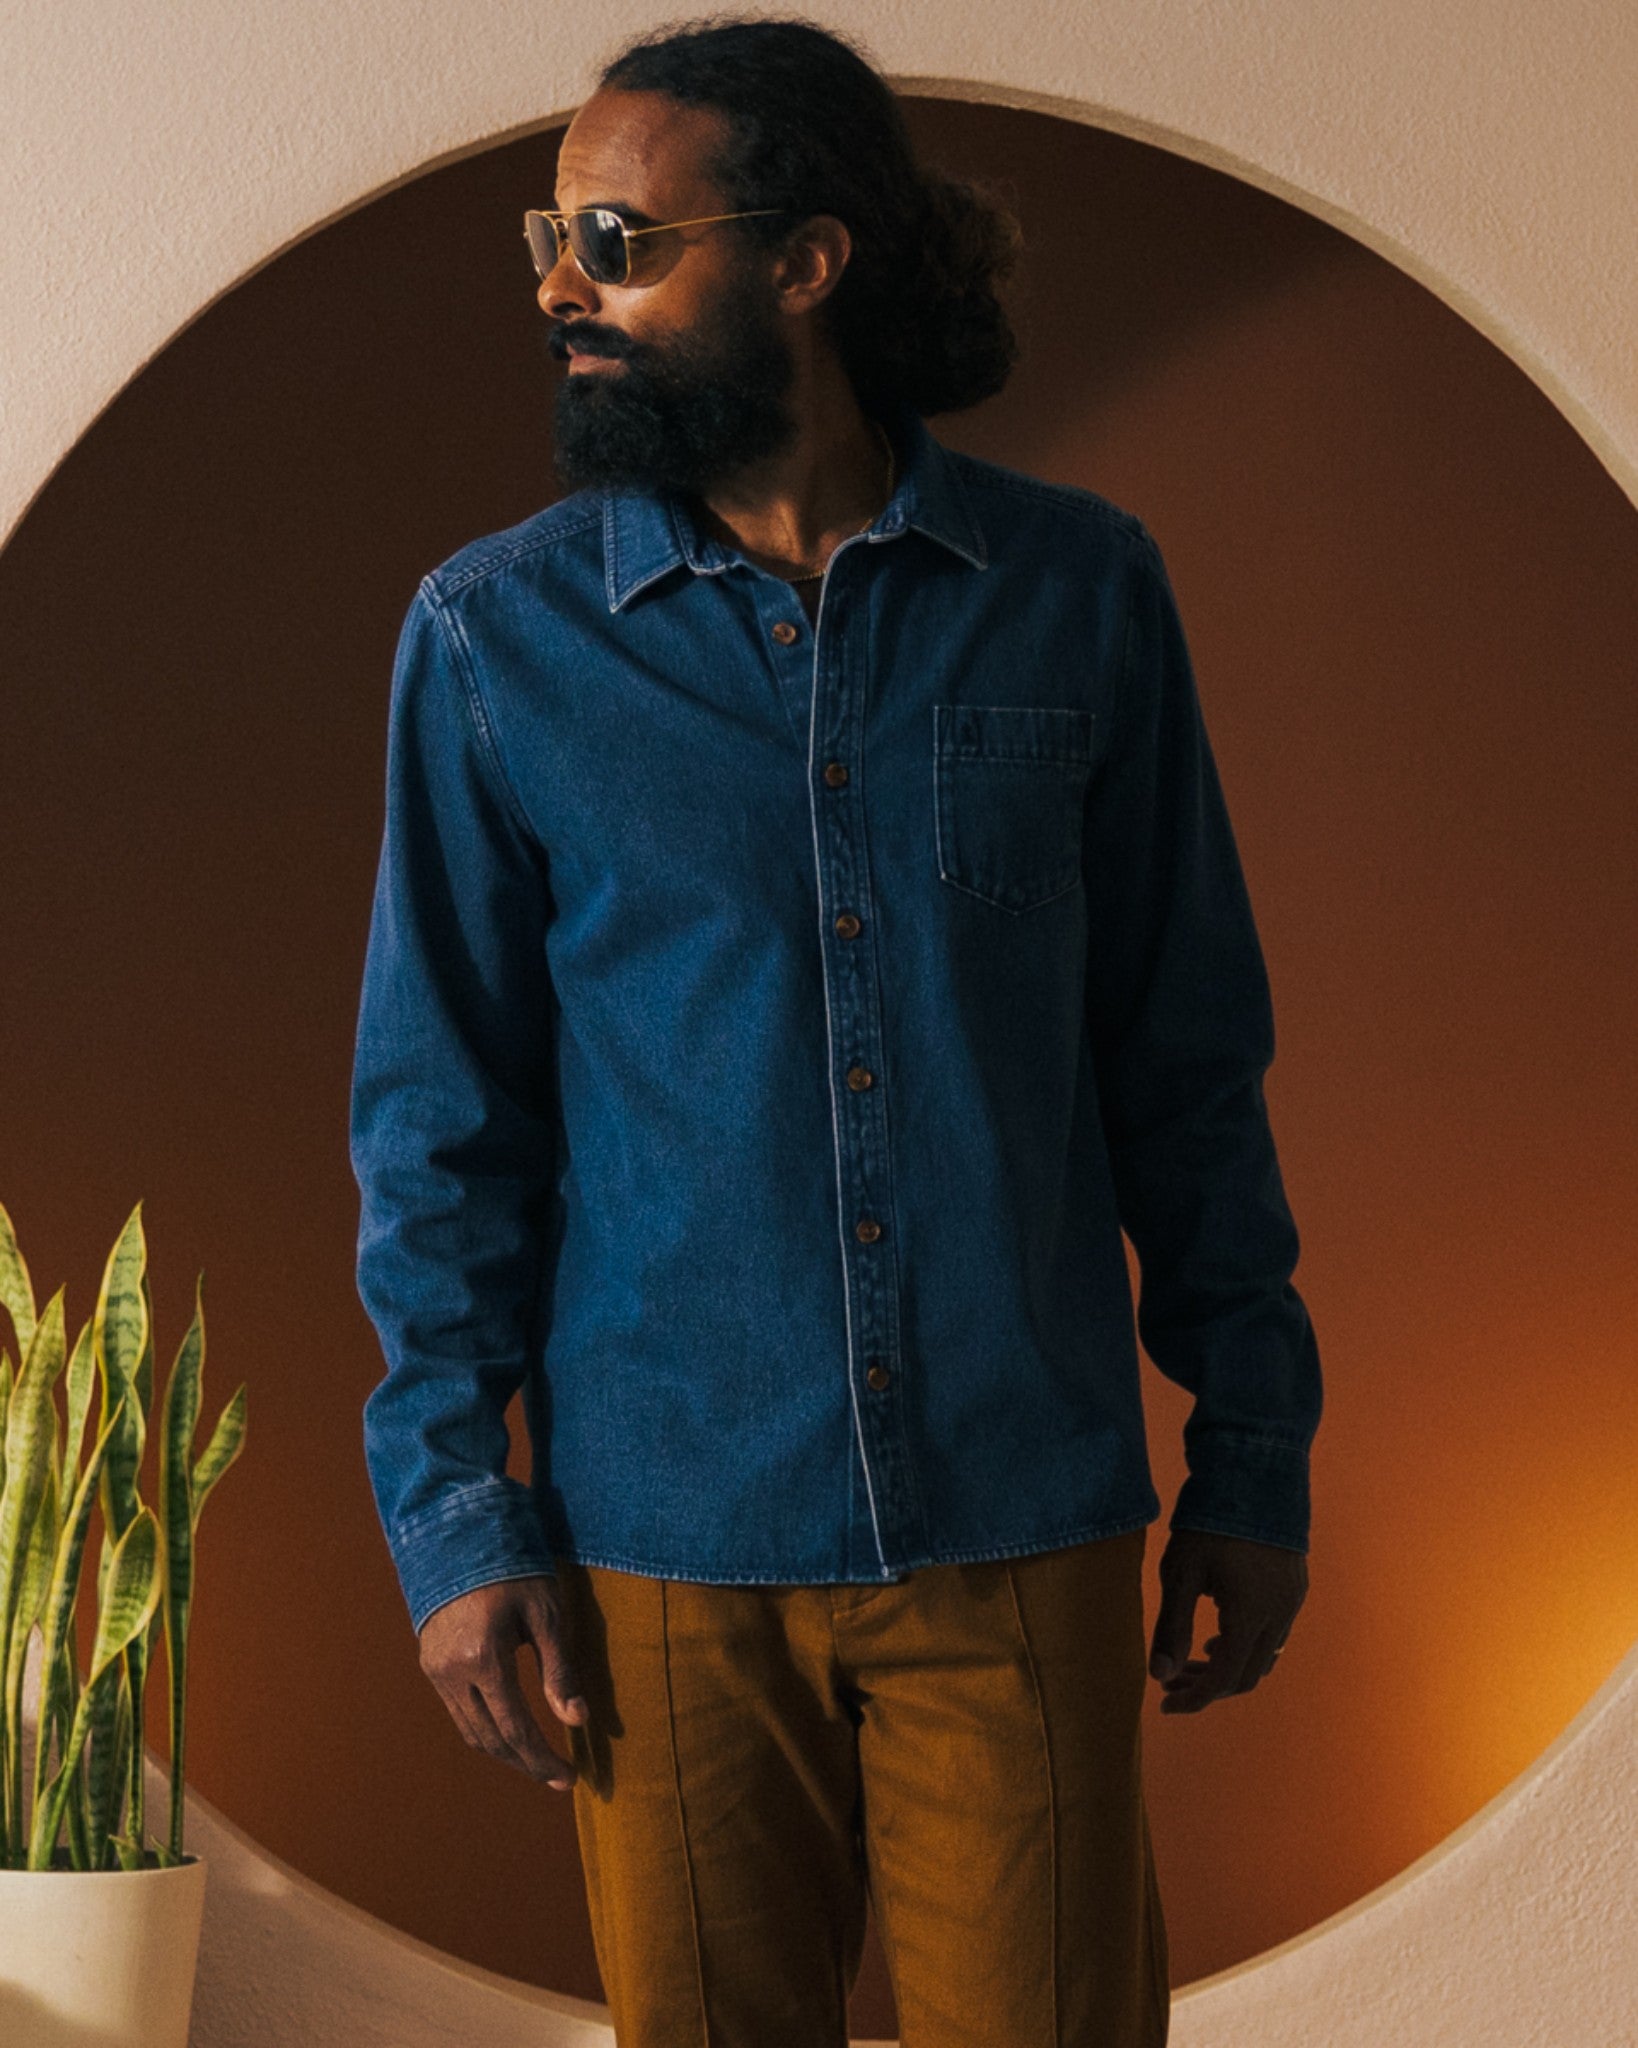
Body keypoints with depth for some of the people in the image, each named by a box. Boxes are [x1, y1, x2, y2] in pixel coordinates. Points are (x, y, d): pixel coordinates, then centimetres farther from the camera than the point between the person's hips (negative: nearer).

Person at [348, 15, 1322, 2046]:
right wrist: (453, 1513, -2)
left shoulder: (1076, 591, 0)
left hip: (1025, 1519, 0)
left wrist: (1252, 1453, 7)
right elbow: (440, 1104, 3)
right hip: (662, 1540, 0)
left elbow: (1186, 1055, 6)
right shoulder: (496, 636, -1)